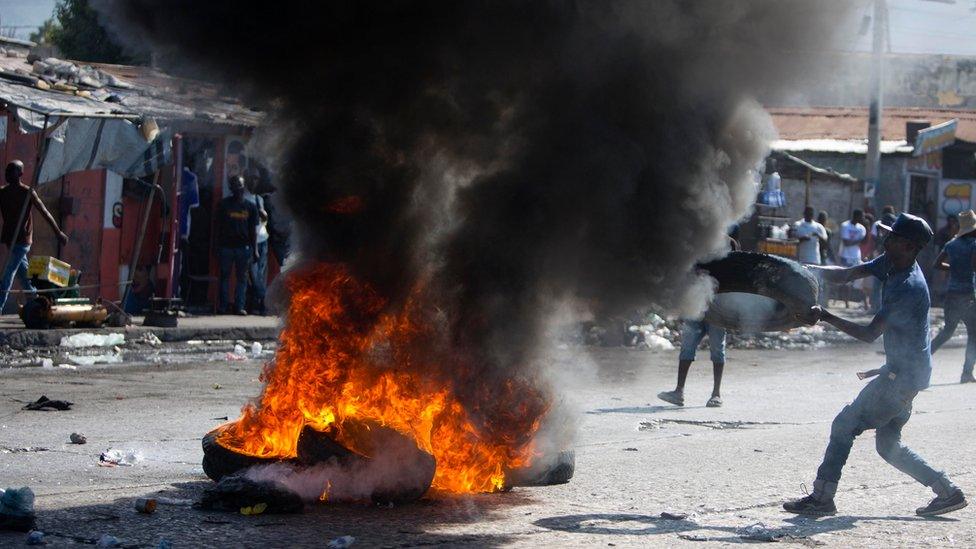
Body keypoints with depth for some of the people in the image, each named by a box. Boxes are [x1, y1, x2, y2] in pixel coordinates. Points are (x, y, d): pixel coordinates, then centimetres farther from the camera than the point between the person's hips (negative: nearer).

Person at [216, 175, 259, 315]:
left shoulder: (251, 206, 7)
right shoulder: (224, 204, 4)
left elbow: (254, 230, 8)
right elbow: (219, 227, 5)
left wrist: (255, 250, 3)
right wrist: (218, 246, 1)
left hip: (244, 247, 1)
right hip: (226, 245, -1)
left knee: (242, 278, 2)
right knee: (225, 276, 4)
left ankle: (239, 306, 4)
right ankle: (224, 305, 9)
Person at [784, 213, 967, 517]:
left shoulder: (909, 288, -25)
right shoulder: (891, 265, 4)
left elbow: (869, 334, -26)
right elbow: (848, 274, 3)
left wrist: (825, 316, -28)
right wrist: (807, 268, -10)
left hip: (904, 375, -10)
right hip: (900, 371, 10)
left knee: (845, 424, -7)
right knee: (888, 445, 15)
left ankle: (821, 498, -2)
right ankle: (947, 491, 18)